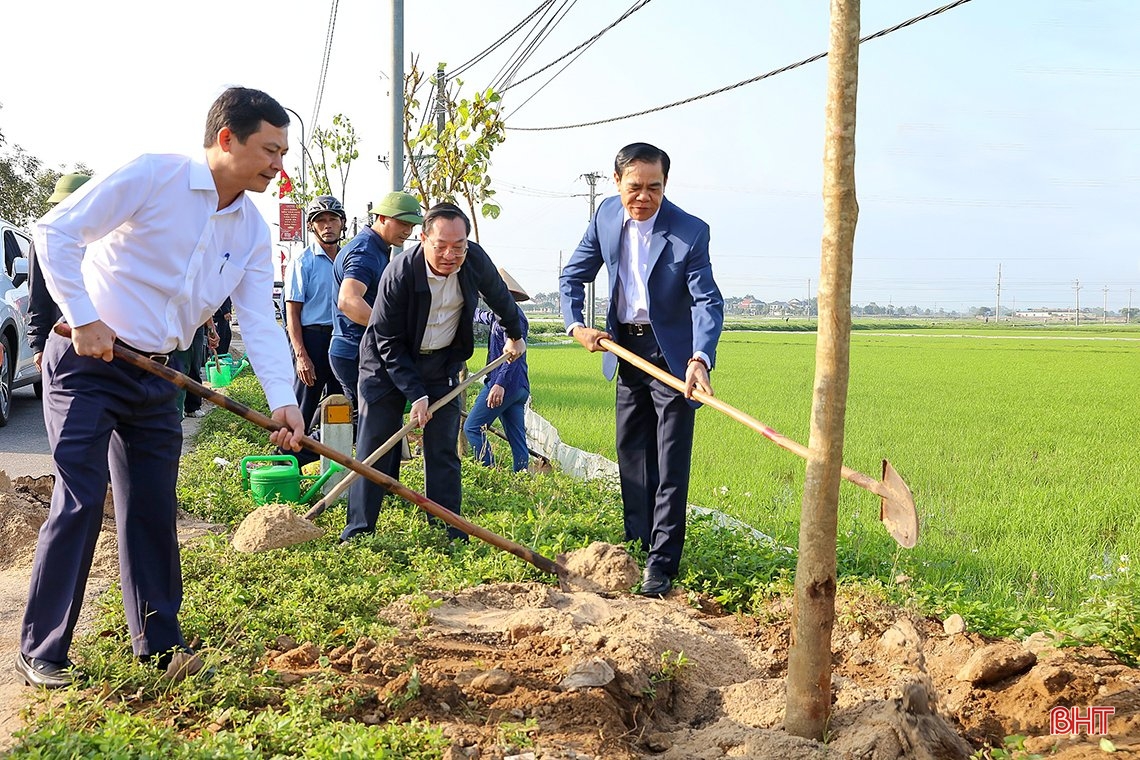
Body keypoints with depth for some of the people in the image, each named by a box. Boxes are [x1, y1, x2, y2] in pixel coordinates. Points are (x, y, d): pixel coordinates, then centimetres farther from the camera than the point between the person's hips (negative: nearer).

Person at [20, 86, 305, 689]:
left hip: (158, 375, 6)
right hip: (88, 364, -6)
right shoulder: (152, 176, -16)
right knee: (80, 504, -8)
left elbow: (260, 320, -3)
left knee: (154, 509, 9)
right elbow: (56, 232, -18)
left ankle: (158, 643, 20)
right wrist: (85, 321, -21)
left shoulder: (252, 230, 3)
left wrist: (282, 400, -17)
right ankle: (40, 652, 6)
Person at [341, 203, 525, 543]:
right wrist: (416, 393, -24)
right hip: (388, 362, -3)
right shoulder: (399, 272, -27)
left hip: (442, 363, 3)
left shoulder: (475, 259, -16)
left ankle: (449, 534, 6)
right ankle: (357, 533, 4)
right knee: (374, 447, -4)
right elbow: (388, 342, -20)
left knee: (443, 451, 1)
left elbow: (500, 296, 7)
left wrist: (515, 334, 22)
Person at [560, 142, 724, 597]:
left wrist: (700, 358, -40)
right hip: (626, 348, 6)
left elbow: (707, 301, -24)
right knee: (631, 454, 13)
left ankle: (662, 561, -2)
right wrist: (575, 325, -8)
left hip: (672, 354, -5)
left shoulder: (690, 232, -20)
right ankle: (637, 543, 26)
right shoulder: (606, 215, -4)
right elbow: (574, 275, 7)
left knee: (671, 462, -6)